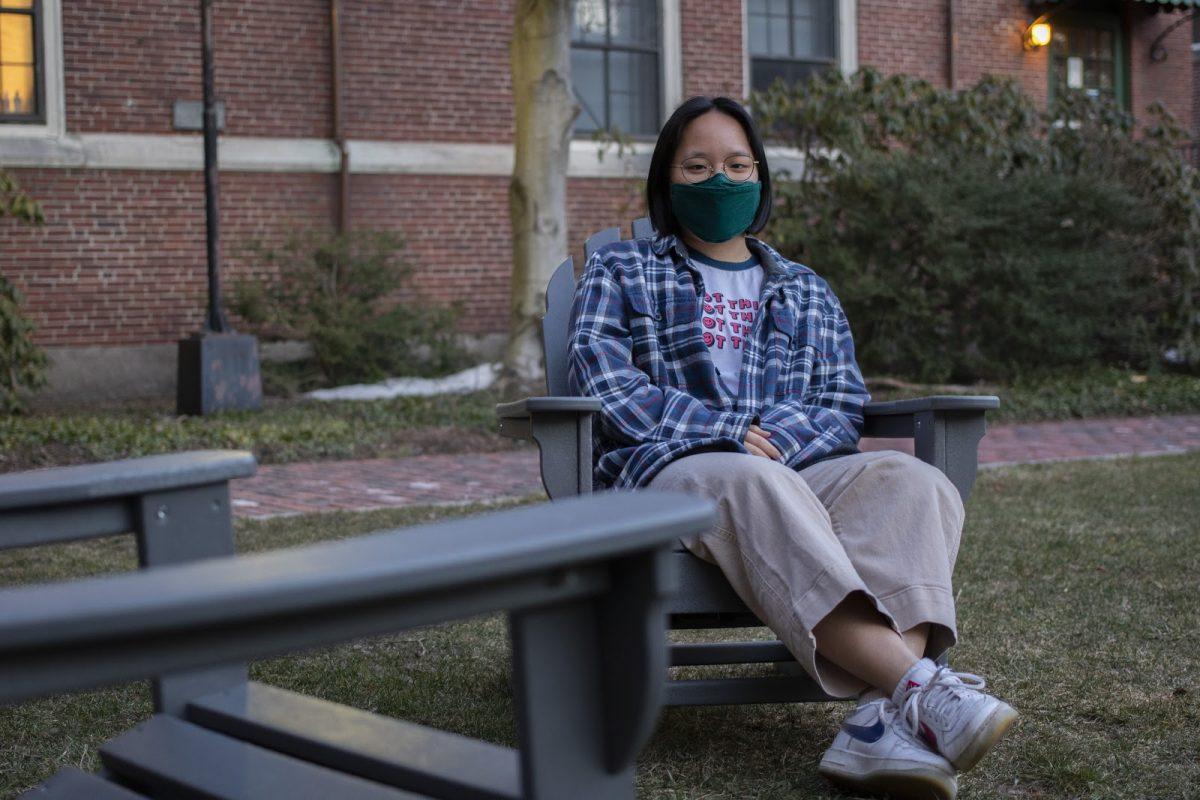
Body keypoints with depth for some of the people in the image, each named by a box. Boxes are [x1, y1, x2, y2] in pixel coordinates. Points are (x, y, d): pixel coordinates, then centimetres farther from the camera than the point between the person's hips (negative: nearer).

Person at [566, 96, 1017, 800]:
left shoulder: (807, 292, 30)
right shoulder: (621, 273, 21)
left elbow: (844, 404, 15)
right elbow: (604, 382, 2)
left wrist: (779, 441, -9)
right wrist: (724, 432, -9)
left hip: (796, 470, 4)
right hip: (666, 470, -3)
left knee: (916, 483, -30)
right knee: (755, 487, -41)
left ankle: (880, 719, -51)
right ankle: (920, 687, -54)